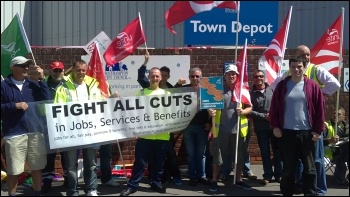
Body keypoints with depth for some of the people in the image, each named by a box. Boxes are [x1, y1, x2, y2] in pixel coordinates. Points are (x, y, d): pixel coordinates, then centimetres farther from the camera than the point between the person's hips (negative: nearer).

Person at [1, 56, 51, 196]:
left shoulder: (32, 84, 10)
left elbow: (47, 101, 0)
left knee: (37, 167, 11)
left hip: (35, 132, 3)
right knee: (13, 170, 2)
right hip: (14, 134, -3)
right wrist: (15, 105, -14)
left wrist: (41, 80, -4)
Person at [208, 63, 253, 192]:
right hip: (221, 129, -2)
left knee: (239, 156, 11)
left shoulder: (244, 90, 7)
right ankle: (214, 181, 15)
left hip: (238, 129, 2)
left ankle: (238, 180, 25)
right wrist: (210, 111, -20)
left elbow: (249, 107, 9)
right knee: (218, 156, 4)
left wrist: (243, 111, -13)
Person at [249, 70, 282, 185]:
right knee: (265, 152, 8)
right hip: (261, 128, 1)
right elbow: (250, 111, -4)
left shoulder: (272, 90, 2)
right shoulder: (251, 94, 4)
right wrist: (264, 116, -13)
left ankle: (278, 174, 18)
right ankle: (268, 175, 18)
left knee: (277, 150, 6)